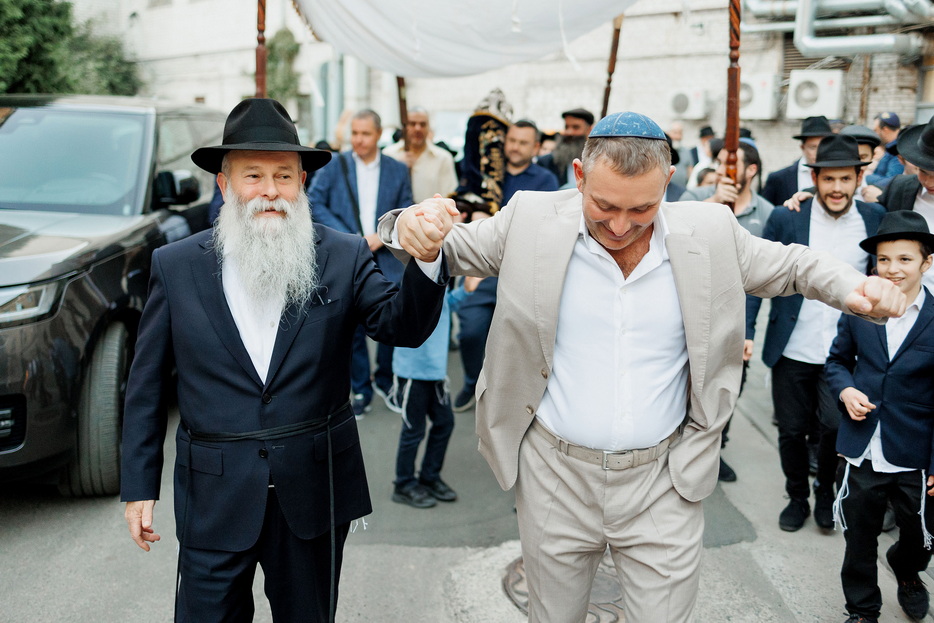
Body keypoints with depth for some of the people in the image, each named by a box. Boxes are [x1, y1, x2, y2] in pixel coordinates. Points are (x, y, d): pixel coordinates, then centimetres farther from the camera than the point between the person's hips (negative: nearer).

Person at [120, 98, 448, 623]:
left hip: (315, 492, 1)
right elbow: (148, 386, 2)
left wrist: (425, 261, -34)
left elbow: (405, 327, -15)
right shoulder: (177, 266, -2)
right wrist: (139, 486, 3)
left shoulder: (344, 258, -4)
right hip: (214, 496, 0)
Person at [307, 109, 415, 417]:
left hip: (387, 260, 1)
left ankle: (385, 380, 29)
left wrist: (382, 237, -11)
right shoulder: (334, 166, 3)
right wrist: (346, 237, -13)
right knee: (353, 328, 4)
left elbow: (406, 214, 6)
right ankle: (360, 389, 18)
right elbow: (314, 202, -4)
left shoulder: (398, 170, 6)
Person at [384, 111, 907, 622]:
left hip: (664, 484, 0)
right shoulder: (531, 221, -8)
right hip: (556, 475, 1)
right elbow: (451, 247, 0)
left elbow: (790, 264, 9)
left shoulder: (711, 232, -5)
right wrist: (415, 227, -23)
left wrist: (854, 288, -11)